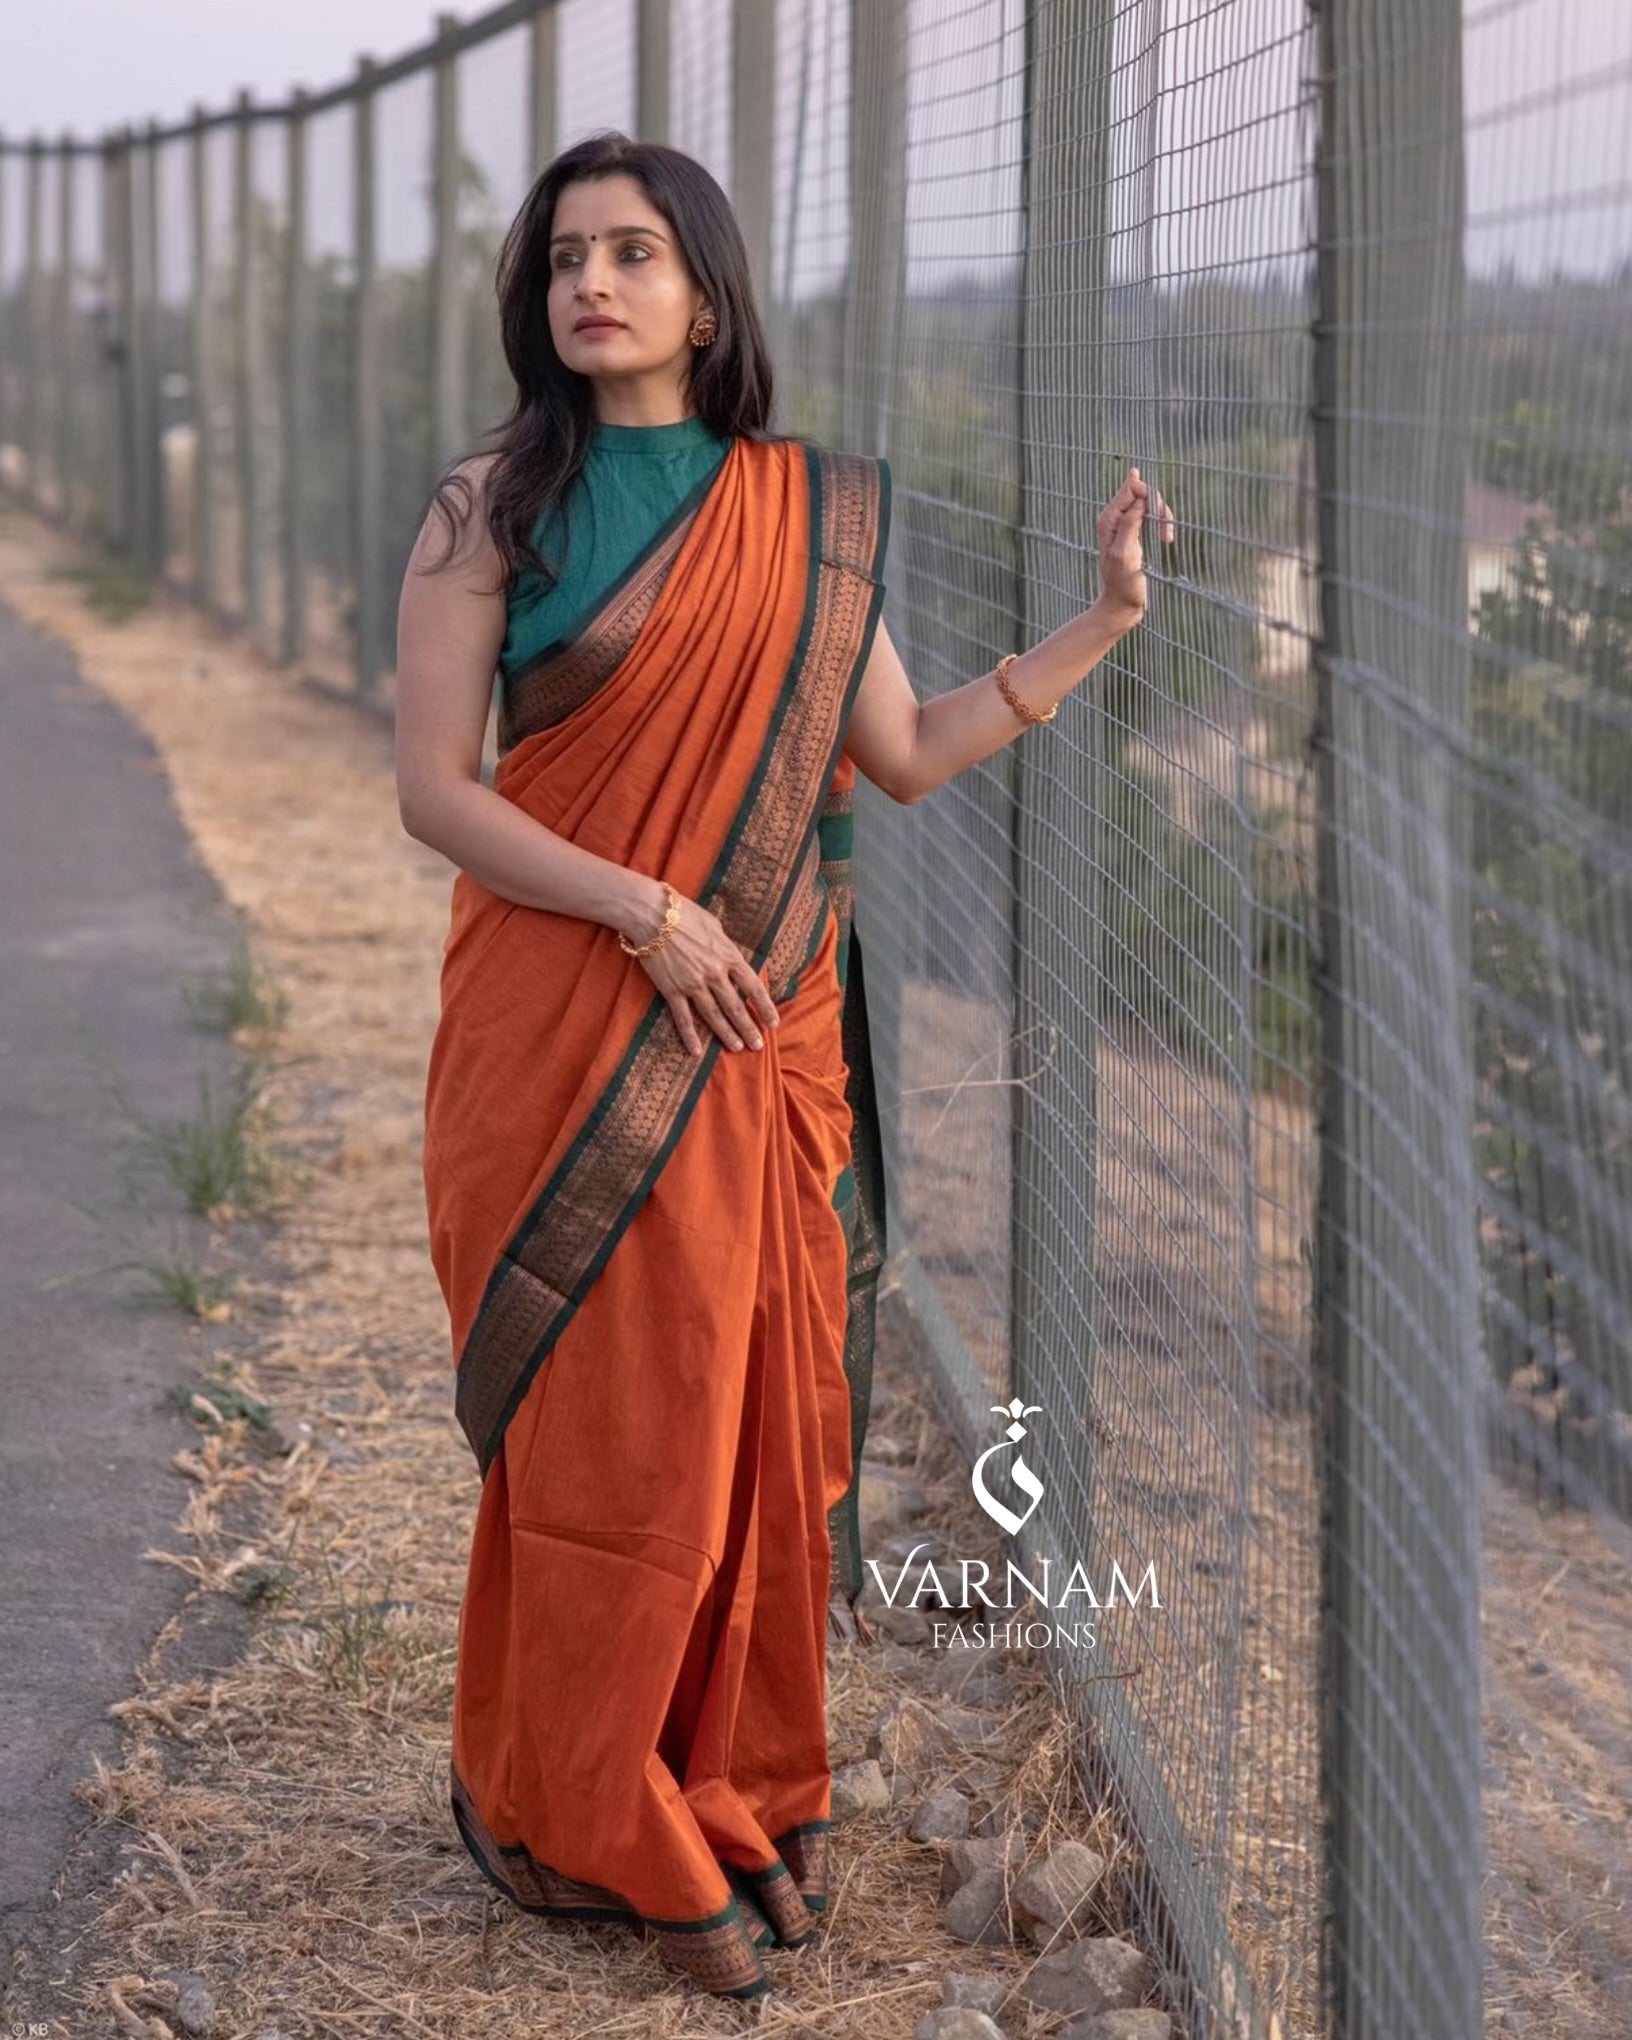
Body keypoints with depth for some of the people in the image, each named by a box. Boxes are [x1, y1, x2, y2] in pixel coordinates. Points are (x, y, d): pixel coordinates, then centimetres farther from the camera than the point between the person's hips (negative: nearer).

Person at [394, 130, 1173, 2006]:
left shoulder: (810, 515, 8)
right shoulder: (489, 509, -2)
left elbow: (904, 754, 12)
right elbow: (433, 789, -8)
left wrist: (1107, 615, 10)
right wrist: (646, 914, -17)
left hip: (759, 1043, 3)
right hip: (559, 1035, -3)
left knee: (762, 1409, 7)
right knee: (601, 1427, 1)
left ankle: (742, 1786, 24)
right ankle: (590, 1824, 18)